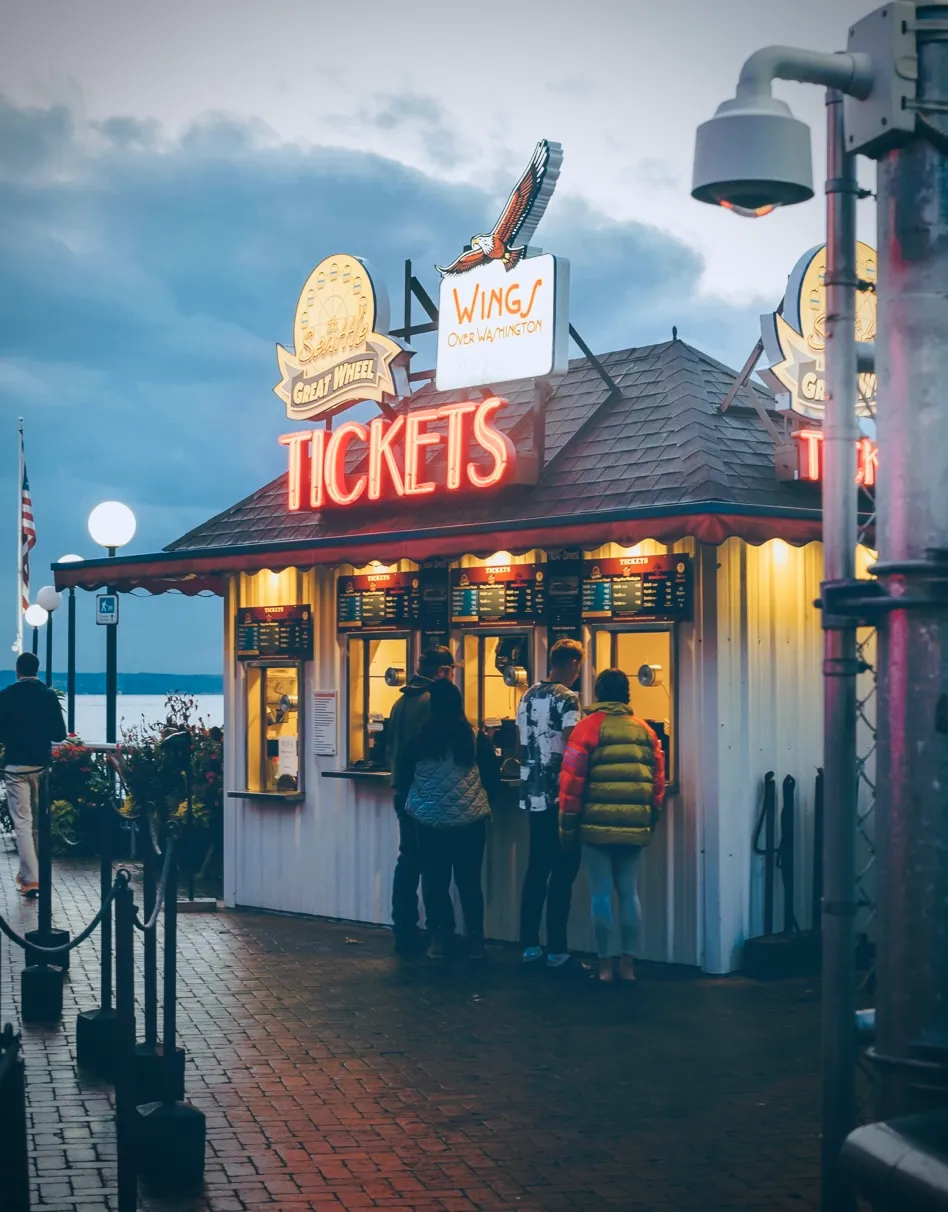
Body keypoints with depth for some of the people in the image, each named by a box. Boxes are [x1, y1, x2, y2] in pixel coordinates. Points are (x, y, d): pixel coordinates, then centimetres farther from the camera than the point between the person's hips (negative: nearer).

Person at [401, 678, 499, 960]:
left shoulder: (419, 739, -3)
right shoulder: (476, 737, -6)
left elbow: (405, 773, 10)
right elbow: (493, 777, 0)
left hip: (429, 820, 0)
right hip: (469, 820, 0)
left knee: (435, 881, 8)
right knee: (469, 881, 7)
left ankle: (440, 937, 9)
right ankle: (475, 939, 8)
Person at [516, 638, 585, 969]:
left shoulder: (528, 696, 11)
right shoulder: (567, 698, -12)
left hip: (532, 795, 7)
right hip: (559, 796, -7)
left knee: (536, 868, 12)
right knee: (563, 870, -1)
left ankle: (530, 945, 15)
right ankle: (556, 950, -1)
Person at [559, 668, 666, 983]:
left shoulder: (588, 727, -4)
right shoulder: (645, 731, 7)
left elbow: (572, 781, -6)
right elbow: (658, 782, 8)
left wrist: (568, 826, 1)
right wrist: (651, 822, 17)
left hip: (597, 826, -3)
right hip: (634, 828, 3)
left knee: (601, 895, 3)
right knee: (629, 893, 10)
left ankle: (606, 965, 5)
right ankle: (628, 964, 11)